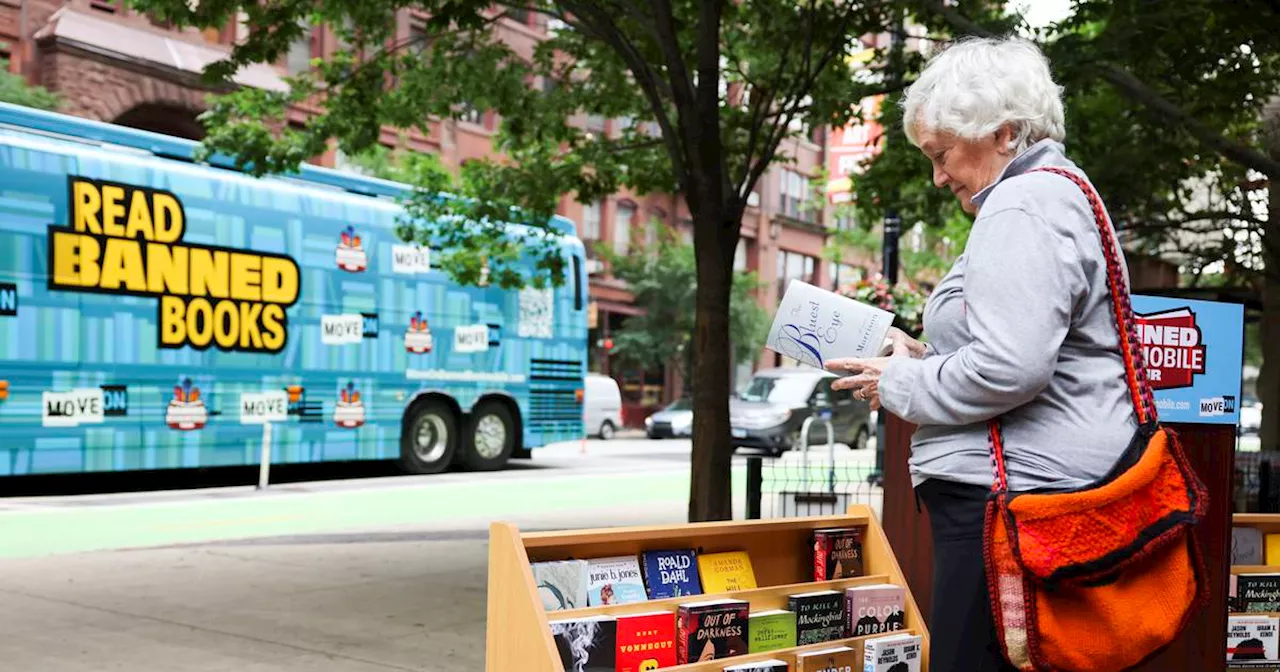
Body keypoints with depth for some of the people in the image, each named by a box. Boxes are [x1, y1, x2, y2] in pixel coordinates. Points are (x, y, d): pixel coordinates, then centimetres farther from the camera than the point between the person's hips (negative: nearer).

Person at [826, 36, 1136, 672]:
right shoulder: (1064, 193, 22)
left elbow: (1008, 370, -23)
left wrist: (901, 384, -9)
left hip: (1012, 491, -11)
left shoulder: (1022, 205, -12)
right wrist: (924, 358, 18)